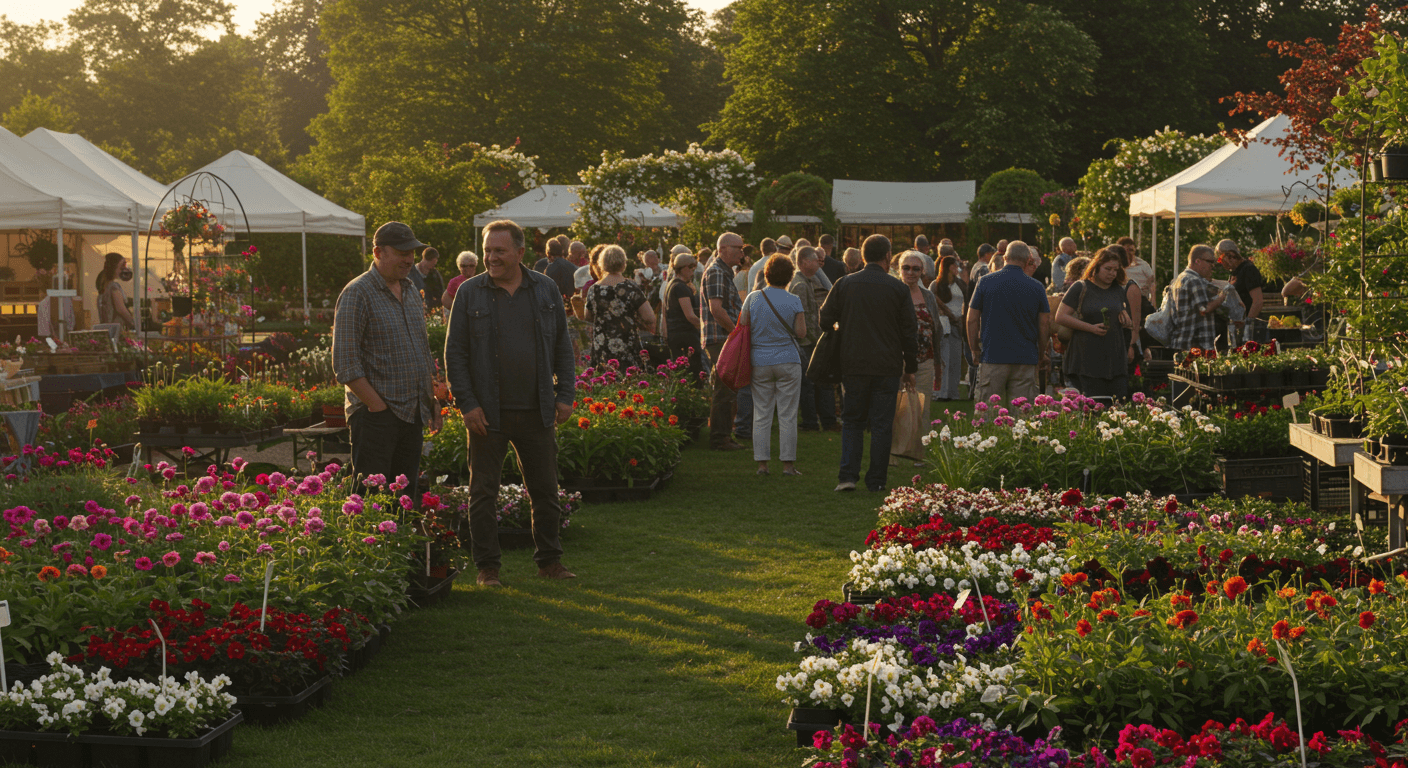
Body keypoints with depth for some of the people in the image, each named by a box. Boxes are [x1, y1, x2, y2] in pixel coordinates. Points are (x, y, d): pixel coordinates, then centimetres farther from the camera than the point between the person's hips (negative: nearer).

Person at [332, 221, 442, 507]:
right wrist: (377, 407, -17)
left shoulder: (411, 292, 15)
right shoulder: (357, 294, -9)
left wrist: (432, 401, 17)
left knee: (406, 496, 9)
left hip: (413, 415, 7)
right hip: (375, 416, -7)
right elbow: (345, 364, -15)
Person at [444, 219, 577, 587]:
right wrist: (467, 404, -9)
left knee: (545, 490, 8)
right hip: (488, 413, -2)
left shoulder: (546, 290, 6)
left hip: (537, 412, 2)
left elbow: (562, 346, 11)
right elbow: (454, 354, -1)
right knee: (483, 491, 2)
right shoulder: (470, 293, -1)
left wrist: (566, 394, 3)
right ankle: (487, 566, 11)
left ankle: (549, 560, 19)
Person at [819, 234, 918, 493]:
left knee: (852, 421, 11)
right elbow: (909, 331, 0)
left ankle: (848, 476, -1)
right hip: (888, 367, -1)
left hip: (853, 365, 1)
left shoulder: (844, 284, -1)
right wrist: (910, 367, 9)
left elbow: (826, 320, 4)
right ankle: (876, 480, 5)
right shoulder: (897, 288, -3)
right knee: (881, 425, 5)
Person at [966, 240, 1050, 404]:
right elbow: (1045, 325, 4)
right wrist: (1041, 355, 17)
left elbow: (972, 320, 2)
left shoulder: (985, 282, 1)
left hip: (992, 356, 0)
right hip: (1026, 359, 0)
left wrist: (975, 349, 14)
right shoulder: (1037, 288, 2)